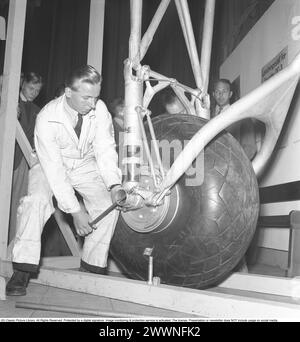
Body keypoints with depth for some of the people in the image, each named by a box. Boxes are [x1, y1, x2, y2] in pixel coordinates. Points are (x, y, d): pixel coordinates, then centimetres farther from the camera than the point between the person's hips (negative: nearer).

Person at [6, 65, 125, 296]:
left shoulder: (100, 110, -19)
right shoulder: (47, 118, -27)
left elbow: (105, 149, -19)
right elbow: (53, 167, -29)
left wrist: (114, 185, -36)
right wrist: (75, 210, -33)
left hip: (86, 166, 3)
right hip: (52, 167, -2)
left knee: (109, 205, -16)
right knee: (37, 200, -30)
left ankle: (93, 268, 0)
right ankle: (22, 271, -16)